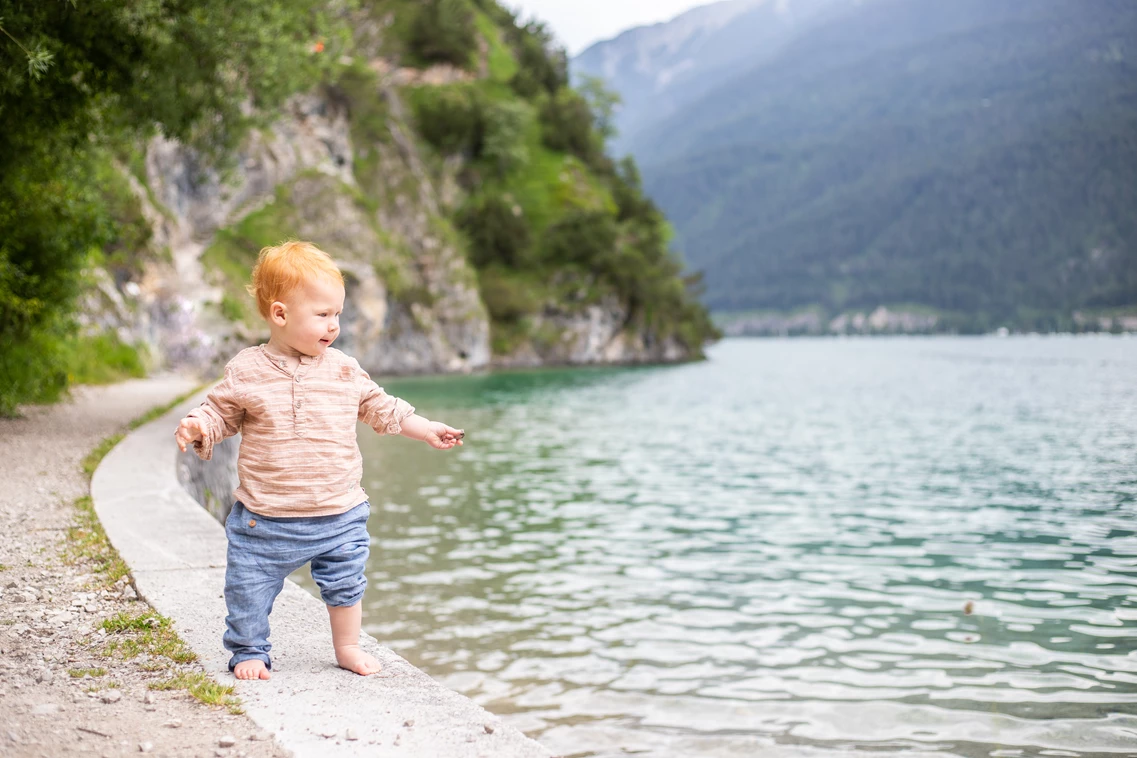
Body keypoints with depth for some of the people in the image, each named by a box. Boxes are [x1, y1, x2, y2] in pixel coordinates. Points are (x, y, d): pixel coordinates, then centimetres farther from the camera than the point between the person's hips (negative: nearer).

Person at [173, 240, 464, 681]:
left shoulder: (344, 370, 2)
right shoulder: (246, 371, -6)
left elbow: (381, 409, 13)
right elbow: (220, 412, 4)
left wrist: (427, 430, 12)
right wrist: (196, 427, -17)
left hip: (339, 516, 2)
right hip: (266, 519, -2)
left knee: (346, 585, 13)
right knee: (250, 589, 4)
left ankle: (348, 648, 34)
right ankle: (249, 652, 26)